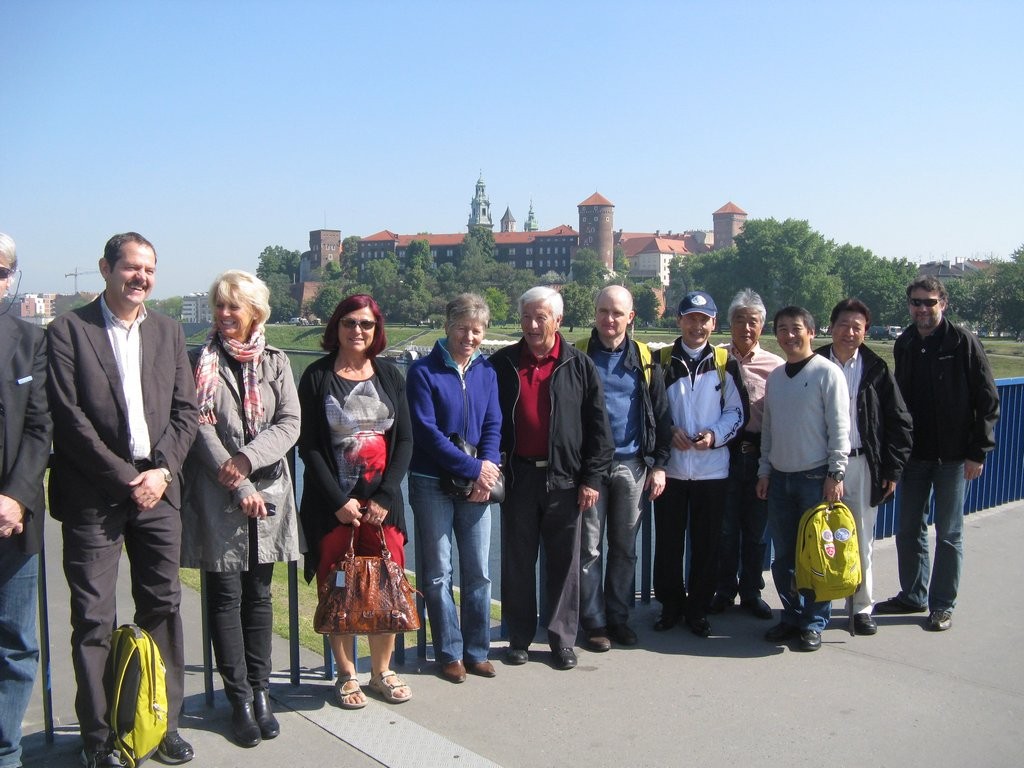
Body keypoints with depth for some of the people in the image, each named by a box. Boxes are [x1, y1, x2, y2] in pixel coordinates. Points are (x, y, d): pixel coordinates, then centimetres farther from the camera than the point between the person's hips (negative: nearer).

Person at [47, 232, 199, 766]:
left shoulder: (169, 331, 11)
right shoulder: (68, 331, -2)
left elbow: (185, 410, 8)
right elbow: (70, 418, -9)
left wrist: (162, 470, -6)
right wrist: (126, 479, -11)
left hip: (158, 489, 4)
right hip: (93, 497, -4)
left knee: (163, 608, 9)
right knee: (94, 620, 3)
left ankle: (164, 722, 22)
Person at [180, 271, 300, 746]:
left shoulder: (276, 362, 8)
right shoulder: (200, 363, 1)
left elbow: (289, 424, 0)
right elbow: (201, 429, -7)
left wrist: (247, 459, -15)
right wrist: (239, 487, -13)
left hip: (267, 492, 2)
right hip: (217, 496, -2)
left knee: (259, 594, 10)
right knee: (225, 596, 2)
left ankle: (260, 691, 19)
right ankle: (240, 699, 11)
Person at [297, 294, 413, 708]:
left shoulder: (389, 375, 8)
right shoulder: (317, 376, 0)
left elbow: (405, 440, 5)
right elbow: (308, 445, -4)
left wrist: (385, 496, -5)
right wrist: (338, 501, -11)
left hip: (382, 502, 2)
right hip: (332, 504, -2)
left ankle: (382, 671, 20)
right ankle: (346, 675, 20)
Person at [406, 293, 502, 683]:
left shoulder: (486, 371, 6)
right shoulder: (423, 371, -8)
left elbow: (493, 425, 4)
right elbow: (427, 432, -14)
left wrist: (488, 469, -13)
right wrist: (473, 468, -16)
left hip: (477, 484, 4)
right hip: (432, 485, -4)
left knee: (478, 571, 9)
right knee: (438, 573, 5)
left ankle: (476, 651, 22)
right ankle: (450, 653, 17)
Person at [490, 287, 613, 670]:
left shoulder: (579, 365, 1)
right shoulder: (502, 364, 4)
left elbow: (598, 427, 1)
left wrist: (592, 478, -4)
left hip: (564, 479, -1)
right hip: (517, 477, 1)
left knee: (564, 563, 8)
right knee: (517, 561, 9)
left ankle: (563, 639, 20)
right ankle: (519, 638, 22)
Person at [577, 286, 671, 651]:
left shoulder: (644, 359, 6)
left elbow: (660, 415, 8)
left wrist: (659, 464, 3)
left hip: (632, 465, 2)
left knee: (625, 547, 10)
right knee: (589, 547, 2)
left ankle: (619, 617, 21)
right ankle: (594, 622, 12)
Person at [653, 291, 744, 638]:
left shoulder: (725, 364, 4)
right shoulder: (662, 361, 3)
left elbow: (735, 411, 4)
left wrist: (715, 435, -14)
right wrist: (669, 431, -11)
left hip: (712, 467, 0)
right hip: (670, 466, 0)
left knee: (706, 542, 7)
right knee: (668, 540, 7)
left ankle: (698, 608, 21)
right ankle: (670, 604, 23)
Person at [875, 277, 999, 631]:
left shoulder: (962, 342, -8)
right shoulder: (904, 344, 6)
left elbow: (987, 399, -8)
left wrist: (978, 451, -12)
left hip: (953, 456, -5)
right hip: (914, 454, 5)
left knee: (949, 534, 5)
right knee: (908, 529, 12)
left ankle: (942, 605, 17)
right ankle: (913, 595, 27)